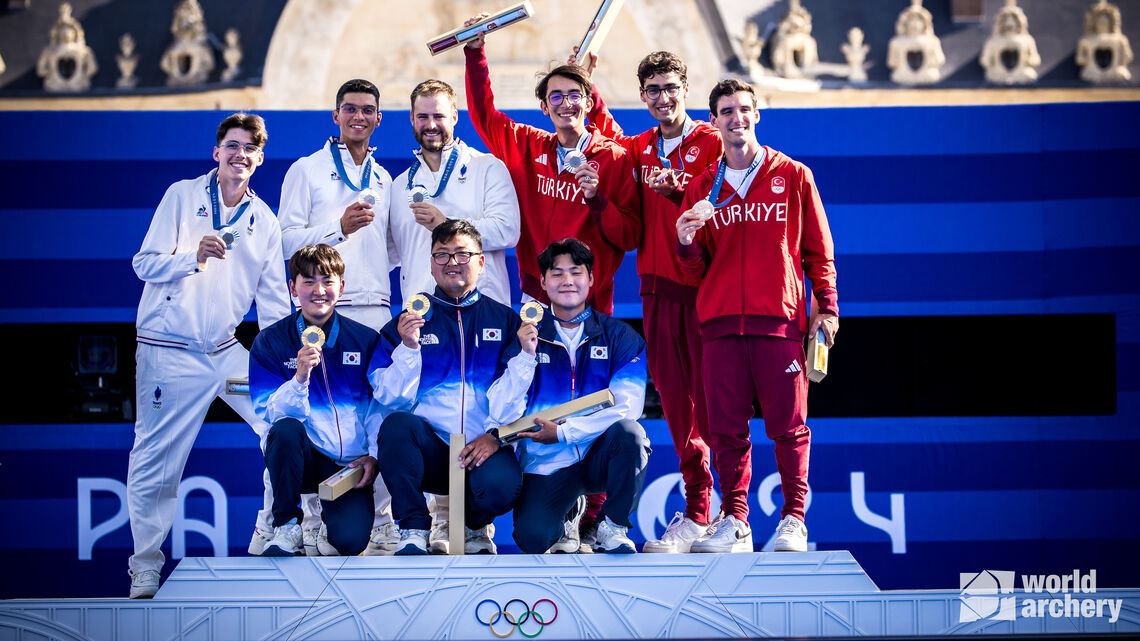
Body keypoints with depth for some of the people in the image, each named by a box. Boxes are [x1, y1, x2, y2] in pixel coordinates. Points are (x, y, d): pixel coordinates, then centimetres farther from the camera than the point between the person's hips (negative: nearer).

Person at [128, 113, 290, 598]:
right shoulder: (181, 197, 0)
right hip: (169, 353, -4)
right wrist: (194, 256, -24)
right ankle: (145, 568, 10)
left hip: (227, 351, 4)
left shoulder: (265, 221, 11)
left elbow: (272, 299, 10)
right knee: (155, 464, -3)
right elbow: (145, 263, -6)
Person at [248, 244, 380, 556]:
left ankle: (331, 516, 13)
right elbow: (272, 412, -8)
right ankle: (287, 527, -14)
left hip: (351, 464, 0)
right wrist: (301, 376, -25)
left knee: (350, 540, -26)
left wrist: (374, 454, -6)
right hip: (301, 460, 0)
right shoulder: (269, 343, 1)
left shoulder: (365, 340, 5)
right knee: (286, 429, -36)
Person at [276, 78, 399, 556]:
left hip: (375, 310, 4)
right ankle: (316, 524, -1)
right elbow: (287, 241, -2)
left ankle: (381, 525, 8)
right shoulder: (307, 170, 6)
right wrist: (339, 227, -14)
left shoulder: (384, 180, 20)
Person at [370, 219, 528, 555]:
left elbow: (521, 390, 2)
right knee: (397, 424, -33)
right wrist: (408, 347, -12)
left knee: (501, 486, -34)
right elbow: (389, 398, 2)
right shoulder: (409, 322, 13)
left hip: (484, 449, 0)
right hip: (428, 449, 1)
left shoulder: (505, 320, 14)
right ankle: (414, 532, -17)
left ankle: (475, 526, 5)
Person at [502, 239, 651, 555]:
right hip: (546, 464, 0)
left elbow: (626, 406, -9)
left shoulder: (620, 336, 4)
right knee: (532, 538, -25)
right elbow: (510, 407, 0)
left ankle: (611, 528, -9)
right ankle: (569, 511, 15)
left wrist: (563, 432, -17)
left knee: (629, 433, -34)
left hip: (600, 455, 0)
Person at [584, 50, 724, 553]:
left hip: (704, 287, -5)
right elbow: (608, 135, 37)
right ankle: (697, 513, 9)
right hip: (658, 288, 5)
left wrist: (678, 190, -28)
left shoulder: (711, 142, -1)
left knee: (713, 400, -8)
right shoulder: (640, 148, 15)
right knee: (675, 401, 4)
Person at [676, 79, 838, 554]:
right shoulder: (702, 187, 13)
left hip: (780, 319, -2)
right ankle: (733, 522, 7)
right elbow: (697, 269, 14)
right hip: (720, 320, 2)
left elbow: (818, 251, 9)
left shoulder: (794, 177, 8)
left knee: (788, 425, -2)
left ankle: (793, 520, 5)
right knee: (726, 426, 1)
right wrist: (687, 244, -8)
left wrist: (827, 307, -1)